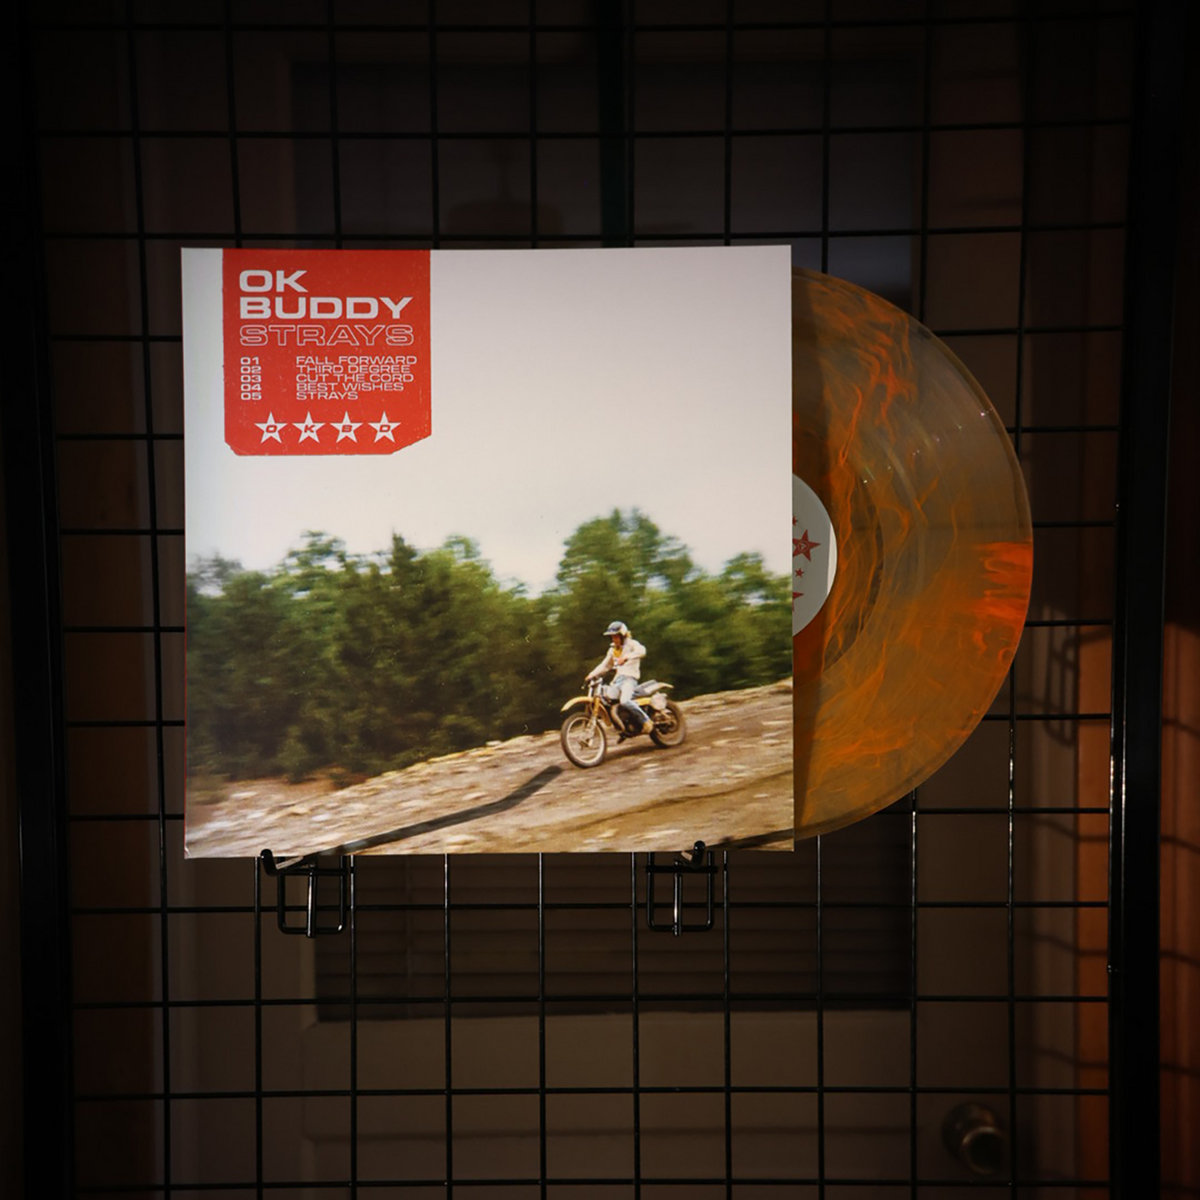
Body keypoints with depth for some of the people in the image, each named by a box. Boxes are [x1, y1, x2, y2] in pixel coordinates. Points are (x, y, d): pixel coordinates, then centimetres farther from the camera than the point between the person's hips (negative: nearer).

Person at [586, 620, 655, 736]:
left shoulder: (632, 644, 0)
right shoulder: (613, 649, 22)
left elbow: (641, 651, -23)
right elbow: (605, 665, 22)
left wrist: (626, 657, -38)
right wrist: (591, 674, 7)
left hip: (630, 678, -8)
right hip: (618, 679, 8)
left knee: (624, 701, -33)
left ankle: (646, 721, -18)